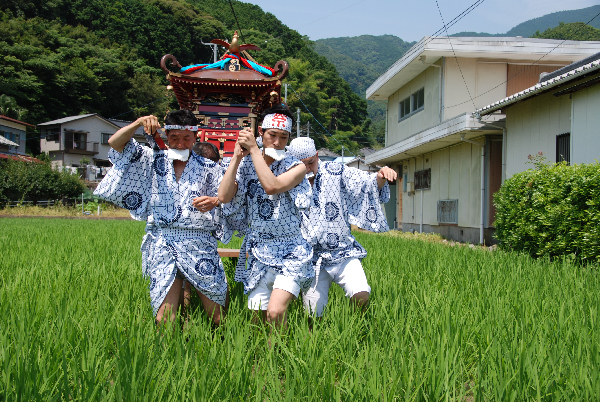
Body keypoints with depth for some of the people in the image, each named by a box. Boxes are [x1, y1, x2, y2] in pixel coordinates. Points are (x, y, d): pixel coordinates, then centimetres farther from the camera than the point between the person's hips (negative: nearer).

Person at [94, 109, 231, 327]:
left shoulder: (208, 168, 12)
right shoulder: (153, 160, 13)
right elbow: (115, 143, 7)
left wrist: (214, 201, -17)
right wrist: (137, 124, -8)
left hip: (200, 244, 0)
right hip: (162, 245, 1)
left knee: (217, 315, -1)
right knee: (164, 318, -5)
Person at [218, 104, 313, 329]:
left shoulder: (296, 167, -4)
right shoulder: (246, 165, 5)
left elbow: (272, 186, -24)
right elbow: (224, 197, -9)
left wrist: (253, 149, -18)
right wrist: (237, 157, -12)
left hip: (289, 252, -3)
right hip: (258, 252, 4)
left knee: (275, 312, -20)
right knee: (258, 318, 7)